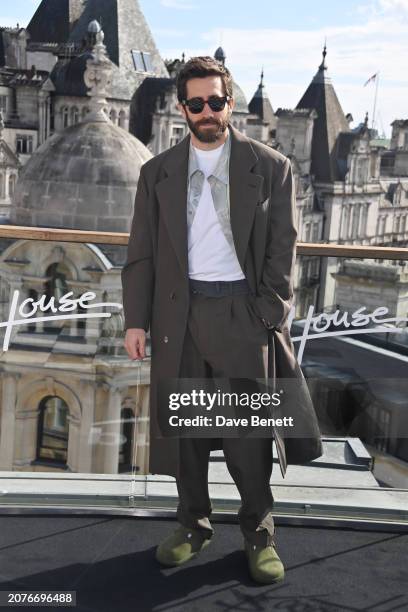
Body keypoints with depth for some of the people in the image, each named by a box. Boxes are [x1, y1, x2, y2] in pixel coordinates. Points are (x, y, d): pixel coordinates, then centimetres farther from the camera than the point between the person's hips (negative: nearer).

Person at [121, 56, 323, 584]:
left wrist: (268, 317, -7)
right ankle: (193, 525, 27)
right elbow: (141, 252, 7)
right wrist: (136, 319, 0)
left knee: (249, 431, 2)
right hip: (179, 313, 3)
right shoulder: (157, 172, 8)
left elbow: (282, 249, 1)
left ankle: (259, 533, 20)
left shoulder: (271, 168, 2)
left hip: (243, 312, -2)